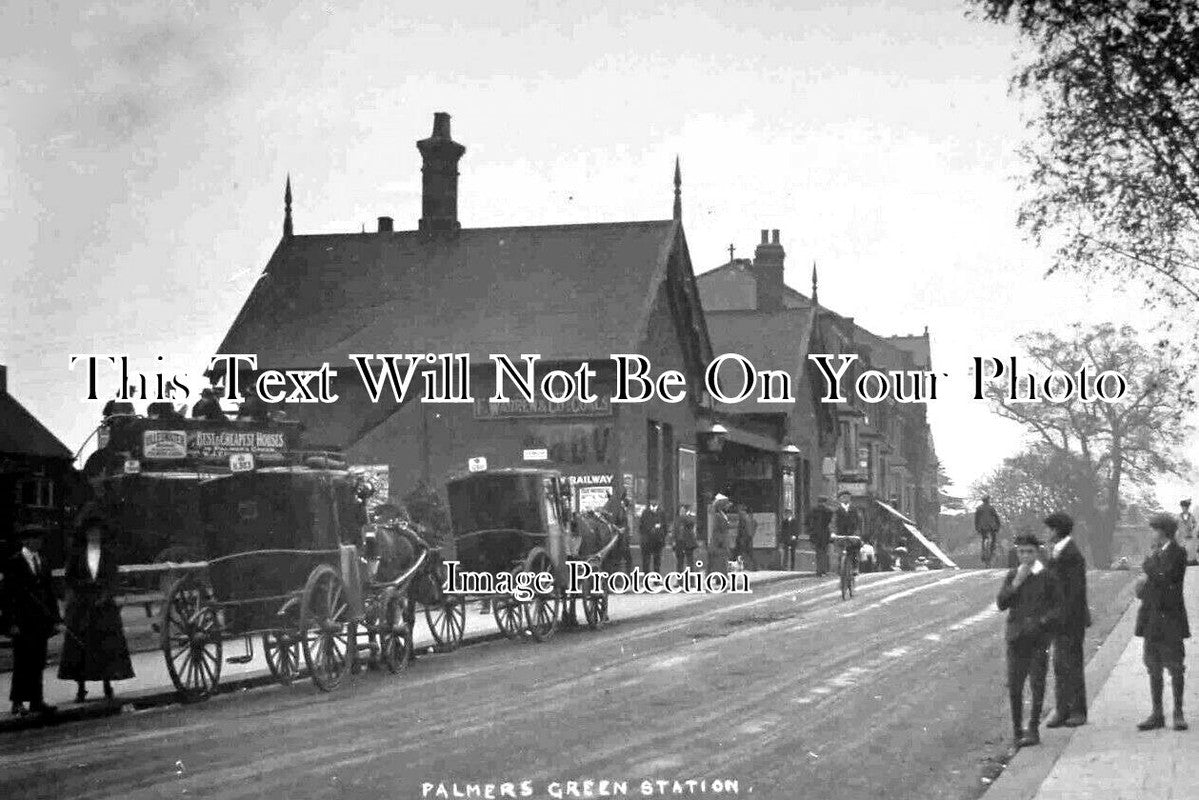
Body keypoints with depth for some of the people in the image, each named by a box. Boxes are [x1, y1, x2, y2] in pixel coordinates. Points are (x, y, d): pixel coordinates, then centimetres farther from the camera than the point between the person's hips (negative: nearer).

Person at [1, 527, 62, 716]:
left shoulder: (42, 562, 14)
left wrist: (55, 618, 10)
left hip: (41, 621, 6)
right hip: (23, 621, -6)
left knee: (38, 663, 7)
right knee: (22, 662, -5)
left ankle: (37, 701, 11)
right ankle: (18, 702, 1)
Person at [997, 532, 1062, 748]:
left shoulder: (1048, 576, 0)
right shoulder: (1012, 575, 9)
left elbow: (1058, 606, 1)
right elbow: (1001, 604, 2)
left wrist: (1043, 620, -14)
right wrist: (1016, 583, -8)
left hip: (1039, 635, -3)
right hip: (1016, 635, 3)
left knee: (1037, 683, -4)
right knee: (1014, 684, 1)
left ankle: (1033, 729, 4)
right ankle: (1017, 729, 11)